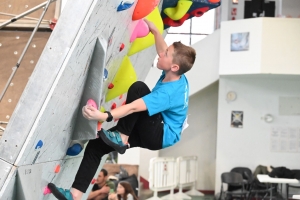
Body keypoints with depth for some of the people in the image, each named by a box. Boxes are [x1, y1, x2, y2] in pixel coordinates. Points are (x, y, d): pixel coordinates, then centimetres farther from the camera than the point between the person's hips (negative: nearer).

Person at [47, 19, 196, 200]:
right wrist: (155, 30, 8)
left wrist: (104, 116, -49)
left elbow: (134, 107, -41)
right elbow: (163, 51, 16)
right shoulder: (176, 77, -4)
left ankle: (122, 137, -18)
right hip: (150, 131, 10)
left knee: (138, 87, -30)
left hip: (161, 136, -10)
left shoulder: (169, 92, -29)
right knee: (96, 145, -1)